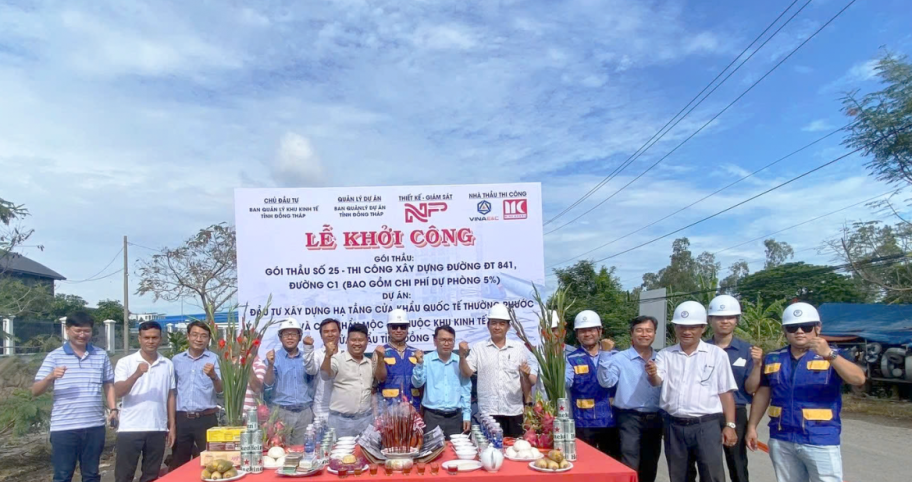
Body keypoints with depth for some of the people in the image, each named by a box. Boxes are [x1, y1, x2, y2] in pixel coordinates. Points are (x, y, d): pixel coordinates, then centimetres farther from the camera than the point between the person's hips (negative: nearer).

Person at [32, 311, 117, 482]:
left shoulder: (101, 355, 8)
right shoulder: (54, 356, 0)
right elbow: (35, 391, -3)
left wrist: (113, 408, 3)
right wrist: (50, 377, -23)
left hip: (95, 426, 3)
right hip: (63, 428, -2)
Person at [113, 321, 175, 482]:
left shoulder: (168, 365, 7)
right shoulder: (125, 362, -2)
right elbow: (118, 392, -13)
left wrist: (172, 425, 7)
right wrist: (136, 374, -28)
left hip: (157, 430, 3)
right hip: (130, 429, -2)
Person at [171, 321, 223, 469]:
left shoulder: (213, 359, -2)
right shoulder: (177, 360, 7)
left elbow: (219, 390, -11)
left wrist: (213, 376, -32)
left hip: (206, 419, -2)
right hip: (182, 418, 3)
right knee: (178, 465, 11)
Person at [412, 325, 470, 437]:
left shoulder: (460, 362, 5)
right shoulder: (426, 360, -3)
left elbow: (466, 390, 9)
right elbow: (417, 383, -11)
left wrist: (467, 416, 6)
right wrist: (419, 364, -25)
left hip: (455, 417, 3)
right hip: (432, 416, -3)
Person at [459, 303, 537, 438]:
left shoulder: (519, 348, 8)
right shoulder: (479, 348, 5)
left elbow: (531, 379, 11)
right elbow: (467, 373, -2)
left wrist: (526, 375, -12)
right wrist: (462, 356, -19)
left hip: (514, 412, 1)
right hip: (488, 412, -1)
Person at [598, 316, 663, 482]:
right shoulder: (620, 359, -5)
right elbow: (606, 382, -19)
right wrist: (606, 355, -27)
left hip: (655, 419, 4)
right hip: (630, 419, -4)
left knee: (650, 467, 15)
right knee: (630, 467, -6)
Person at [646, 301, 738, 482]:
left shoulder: (717, 354, 1)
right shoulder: (665, 355, 6)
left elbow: (726, 393, 2)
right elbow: (656, 381, -8)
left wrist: (730, 425, -4)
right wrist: (652, 374, -31)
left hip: (706, 426, -2)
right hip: (674, 426, 3)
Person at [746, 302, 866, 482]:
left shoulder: (833, 357, -3)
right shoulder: (773, 359, 7)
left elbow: (859, 380, -20)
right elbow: (762, 394, 13)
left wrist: (829, 355, -34)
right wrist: (752, 426, 9)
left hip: (821, 441, -4)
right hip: (781, 440, 4)